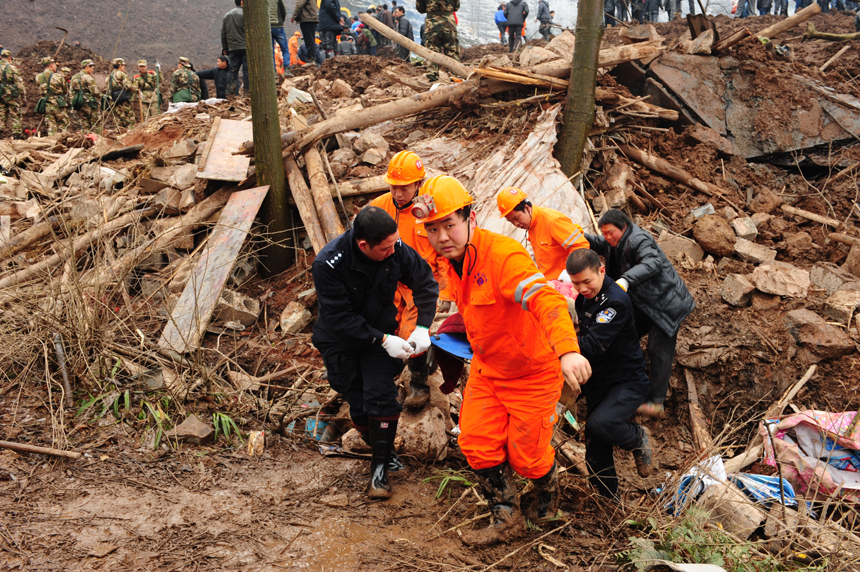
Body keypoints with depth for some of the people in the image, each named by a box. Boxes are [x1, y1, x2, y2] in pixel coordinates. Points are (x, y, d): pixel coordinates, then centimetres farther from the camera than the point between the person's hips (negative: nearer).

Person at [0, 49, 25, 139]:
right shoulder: (11, 68, -8)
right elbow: (19, 83, -10)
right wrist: (23, 96, -4)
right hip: (12, 95, -4)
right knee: (15, 115, 2)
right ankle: (17, 134, 1)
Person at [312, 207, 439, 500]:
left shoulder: (395, 249, -22)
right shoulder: (328, 264, -31)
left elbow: (425, 282, -6)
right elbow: (340, 318, -26)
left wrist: (423, 327, -17)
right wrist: (383, 340, -30)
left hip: (381, 331, 2)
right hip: (340, 341, -1)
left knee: (381, 397, -11)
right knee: (358, 403, 4)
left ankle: (380, 468, 1)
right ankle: (383, 450, 30)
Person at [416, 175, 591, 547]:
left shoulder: (503, 255, -31)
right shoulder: (452, 262, -3)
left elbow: (545, 299, -46)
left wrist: (568, 350, -62)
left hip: (532, 372, -7)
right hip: (487, 369, 7)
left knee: (526, 455, 4)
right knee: (476, 443, 2)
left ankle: (547, 500, 39)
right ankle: (507, 522, 21)